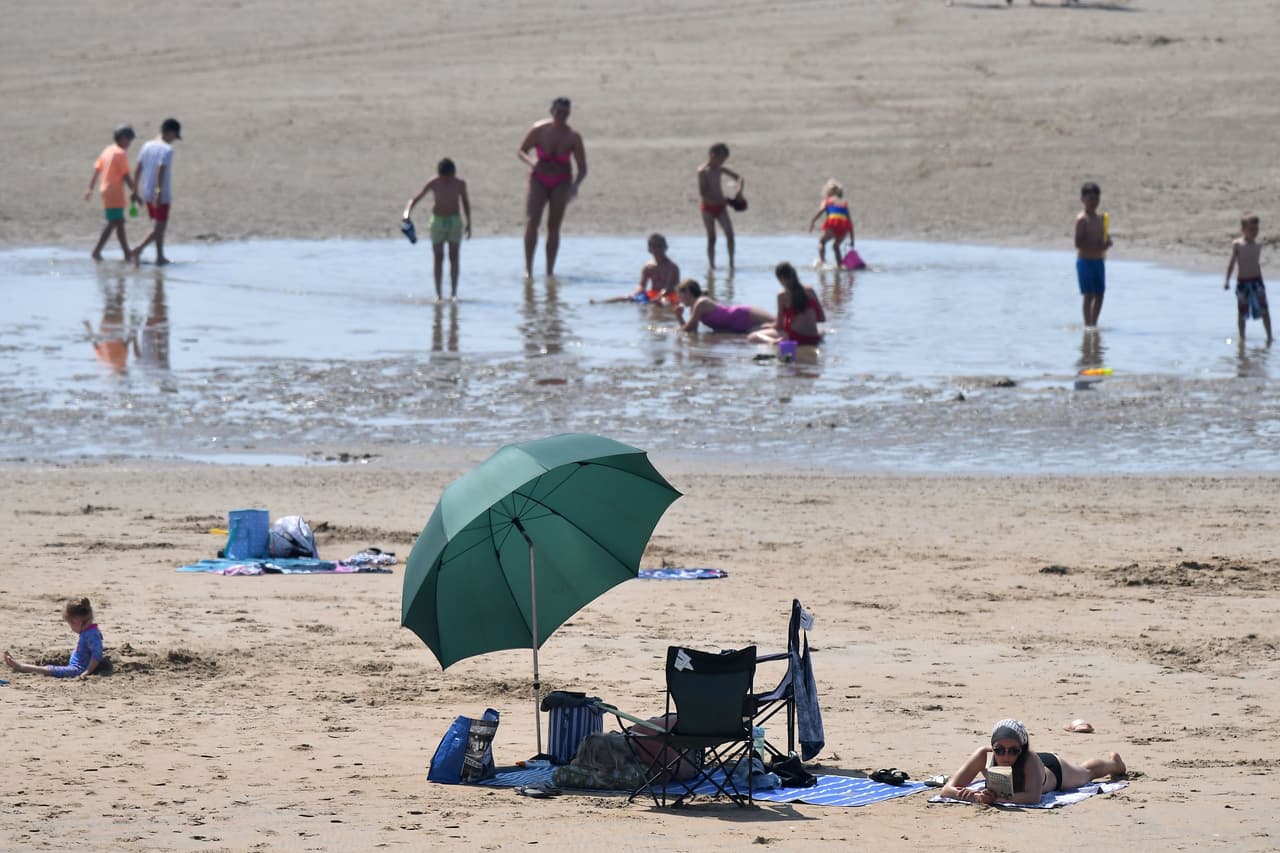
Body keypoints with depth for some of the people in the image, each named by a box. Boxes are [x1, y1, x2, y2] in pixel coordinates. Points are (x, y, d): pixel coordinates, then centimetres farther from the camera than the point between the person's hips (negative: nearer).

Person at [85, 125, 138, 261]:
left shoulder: (107, 150, 13)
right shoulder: (121, 153, -12)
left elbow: (97, 170, 14)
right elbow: (125, 176, -15)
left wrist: (91, 189, 18)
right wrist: (134, 191, -10)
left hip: (105, 190, 9)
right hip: (115, 193, -9)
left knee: (120, 223, 12)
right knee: (114, 223, -9)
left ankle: (127, 253, 14)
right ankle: (97, 251, -14)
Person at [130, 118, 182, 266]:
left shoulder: (147, 146, 8)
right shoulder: (167, 150, -14)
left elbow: (138, 170, 10)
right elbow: (160, 171, -24)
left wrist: (135, 190, 15)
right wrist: (159, 192, -26)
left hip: (147, 193, 8)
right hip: (161, 196, -8)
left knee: (158, 226, 18)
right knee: (159, 227, 0)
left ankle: (160, 256, 21)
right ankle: (139, 250, -13)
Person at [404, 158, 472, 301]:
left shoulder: (460, 184, -10)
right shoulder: (433, 184, -14)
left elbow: (465, 202, 7)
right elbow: (415, 199, -14)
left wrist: (468, 222, 4)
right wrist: (407, 213, -32)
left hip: (455, 221, 0)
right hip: (438, 221, 0)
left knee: (454, 257, -6)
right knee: (438, 258, -2)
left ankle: (453, 293, -4)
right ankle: (438, 293, 3)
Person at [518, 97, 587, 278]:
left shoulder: (573, 137, -13)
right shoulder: (538, 130, -14)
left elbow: (582, 168, -9)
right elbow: (521, 151, 0)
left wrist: (575, 185, -28)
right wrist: (530, 161, -22)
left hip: (561, 183, 1)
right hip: (539, 181, -1)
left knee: (554, 226, -1)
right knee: (532, 221, -17)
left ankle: (550, 270, 5)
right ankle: (528, 268, -12)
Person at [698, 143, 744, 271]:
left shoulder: (720, 170, 8)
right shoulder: (703, 171, -11)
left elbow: (740, 179, 13)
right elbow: (702, 194, -19)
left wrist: (739, 192, -7)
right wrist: (722, 200, -23)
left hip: (721, 207, 5)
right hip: (708, 207, -5)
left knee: (730, 234, -8)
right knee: (711, 238, -3)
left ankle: (731, 263, -2)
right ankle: (711, 265, 4)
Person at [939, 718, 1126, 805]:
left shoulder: (1030, 758, -50)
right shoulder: (984, 755, -44)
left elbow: (1033, 797, -62)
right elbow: (947, 789, -47)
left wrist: (996, 798, -74)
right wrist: (974, 796, -67)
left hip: (1054, 770, -2)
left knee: (1087, 772, 34)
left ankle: (1112, 760, 69)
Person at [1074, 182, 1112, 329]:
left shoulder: (1101, 219, 12)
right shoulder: (1082, 219, -10)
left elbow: (1105, 237, 19)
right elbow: (1078, 243, -16)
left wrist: (1107, 242, -6)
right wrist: (1097, 246, -25)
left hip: (1099, 261, 7)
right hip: (1085, 261, -7)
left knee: (1099, 295, 8)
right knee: (1088, 295, -9)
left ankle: (1094, 323, 20)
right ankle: (1088, 324, -8)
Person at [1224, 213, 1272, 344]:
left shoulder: (1258, 245, 5)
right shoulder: (1237, 244, -5)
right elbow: (1232, 262, -3)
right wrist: (1227, 280, -9)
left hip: (1257, 281, 2)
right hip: (1242, 282, -2)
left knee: (1264, 310, -5)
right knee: (1242, 312, 7)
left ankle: (1269, 337, -1)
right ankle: (1242, 337, 19)